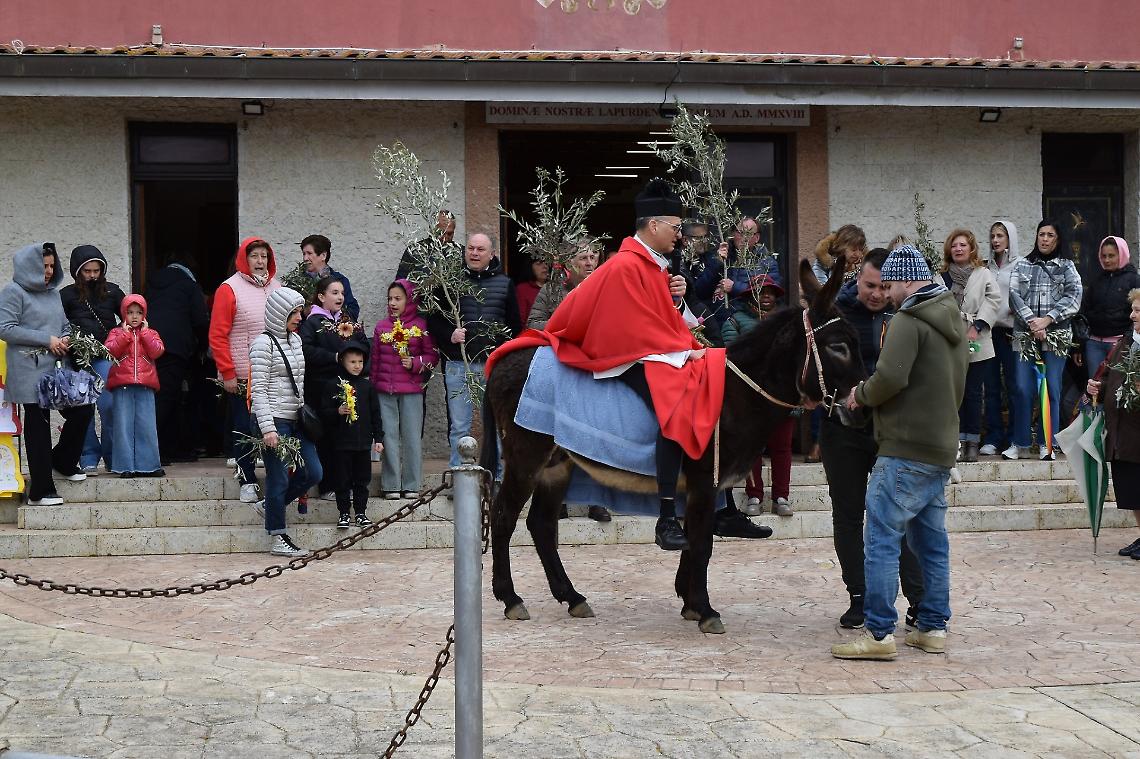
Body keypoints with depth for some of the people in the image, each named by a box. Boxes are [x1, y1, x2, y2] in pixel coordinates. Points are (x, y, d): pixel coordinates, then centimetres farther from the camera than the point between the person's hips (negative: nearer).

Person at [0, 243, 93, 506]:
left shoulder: (53, 292, 17)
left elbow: (65, 325, 25)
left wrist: (64, 340, 0)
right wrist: (47, 340, -14)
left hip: (56, 368, 7)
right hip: (30, 371, -7)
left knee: (83, 410, 3)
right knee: (38, 425, -4)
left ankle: (63, 461, 28)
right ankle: (40, 491, 2)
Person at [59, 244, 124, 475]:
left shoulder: (111, 291, 9)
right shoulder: (67, 295, 5)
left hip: (104, 358, 0)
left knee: (108, 405, -9)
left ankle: (113, 457, 5)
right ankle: (89, 459, 8)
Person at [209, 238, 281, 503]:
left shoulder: (277, 287, 11)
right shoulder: (229, 289, -3)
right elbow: (217, 336, -6)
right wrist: (227, 374, -10)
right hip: (242, 376, -4)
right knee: (244, 430, 3)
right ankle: (247, 482, 12)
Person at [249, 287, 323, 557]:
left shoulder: (295, 339, 14)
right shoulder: (264, 343, -10)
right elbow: (258, 389, -13)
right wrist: (267, 428, -18)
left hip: (296, 419, 8)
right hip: (274, 419, -8)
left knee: (313, 473, 4)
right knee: (279, 478, -3)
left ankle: (272, 506, 26)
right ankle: (278, 539, 8)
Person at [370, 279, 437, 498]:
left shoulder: (421, 326, 0)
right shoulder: (381, 327, 10)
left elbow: (432, 354, 2)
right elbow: (375, 359, 13)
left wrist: (415, 363, -14)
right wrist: (372, 386, 11)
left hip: (412, 391, -2)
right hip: (385, 392, 3)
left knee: (412, 437, 1)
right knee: (389, 437, 4)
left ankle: (411, 485, 9)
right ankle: (391, 485, 10)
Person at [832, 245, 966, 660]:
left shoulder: (909, 319, -12)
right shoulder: (953, 320, 17)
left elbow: (890, 377, -24)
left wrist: (861, 394, -6)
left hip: (906, 450, -9)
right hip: (942, 447, 9)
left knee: (882, 539, -7)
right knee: (932, 541, 14)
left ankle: (880, 633, -8)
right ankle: (933, 627, 19)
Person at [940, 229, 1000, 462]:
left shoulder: (984, 274, 4)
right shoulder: (943, 277, 8)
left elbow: (993, 300, -4)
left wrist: (977, 327, -13)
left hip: (976, 346, -1)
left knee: (973, 393, 0)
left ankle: (973, 443, 6)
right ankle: (959, 440, 5)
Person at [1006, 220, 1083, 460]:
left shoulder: (1066, 267, 10)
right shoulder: (1023, 266, 13)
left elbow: (1073, 297, -3)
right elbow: (1014, 295, 1)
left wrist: (1047, 320, -12)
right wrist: (1032, 321, -11)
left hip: (1056, 335, -1)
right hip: (1025, 334, 1)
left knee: (1052, 390, -1)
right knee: (1024, 389, -2)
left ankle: (1047, 445, 4)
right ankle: (1020, 444, 5)